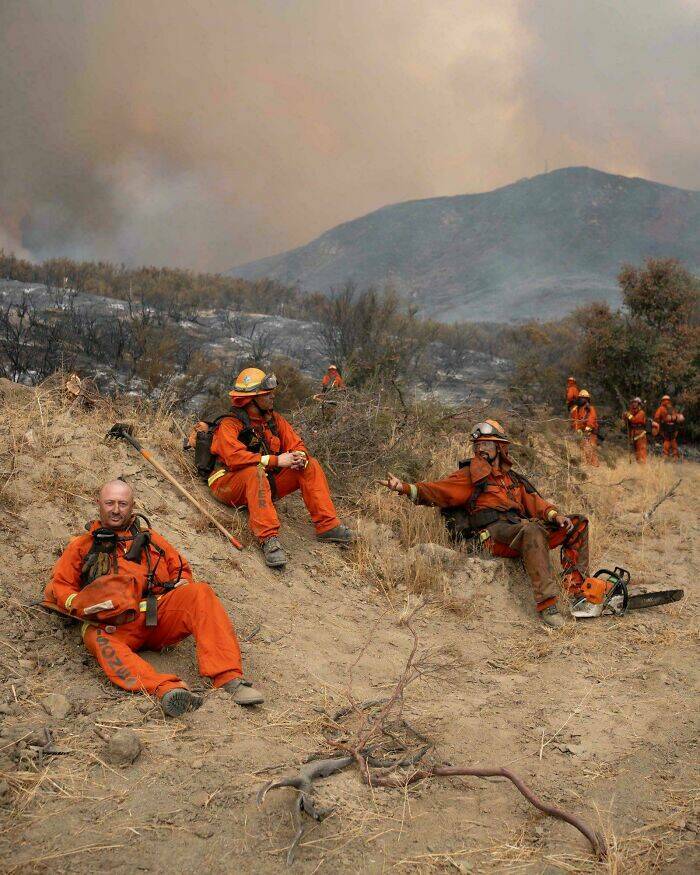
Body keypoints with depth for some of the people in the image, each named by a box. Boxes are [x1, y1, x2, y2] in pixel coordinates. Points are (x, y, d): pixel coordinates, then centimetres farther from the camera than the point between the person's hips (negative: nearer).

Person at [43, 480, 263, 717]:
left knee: (201, 593, -25)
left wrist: (176, 591, 3)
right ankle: (166, 689, -59)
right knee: (95, 637, -37)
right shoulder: (83, 546, 24)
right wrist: (81, 606, -6)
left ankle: (229, 679, -37)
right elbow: (56, 588, 16)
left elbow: (181, 570, 28)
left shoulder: (149, 539, 29)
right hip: (113, 625, -2)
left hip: (158, 615, 2)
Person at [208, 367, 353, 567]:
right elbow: (234, 457, -30)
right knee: (255, 471, -39)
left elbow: (296, 444, 8)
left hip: (266, 484, 7)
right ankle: (268, 539, -46)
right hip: (231, 487, -7)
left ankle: (327, 526, -10)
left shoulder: (274, 420, 7)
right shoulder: (229, 425, -15)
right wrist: (275, 460, -29)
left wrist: (300, 457, -18)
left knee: (310, 466, -5)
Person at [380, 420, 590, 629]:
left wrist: (554, 515, 1)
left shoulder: (513, 478, 30)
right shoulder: (470, 475, 12)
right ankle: (546, 604, -40)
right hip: (494, 531, -6)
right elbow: (437, 490, 0)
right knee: (532, 531, -38)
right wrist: (405, 487, -16)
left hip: (522, 525, 6)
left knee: (578, 525, -1)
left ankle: (577, 589, -9)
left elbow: (533, 501, 21)